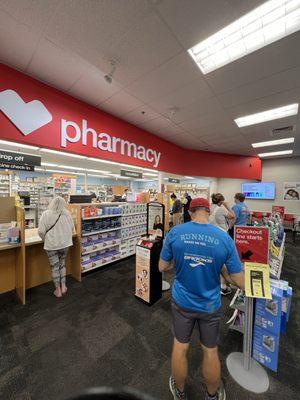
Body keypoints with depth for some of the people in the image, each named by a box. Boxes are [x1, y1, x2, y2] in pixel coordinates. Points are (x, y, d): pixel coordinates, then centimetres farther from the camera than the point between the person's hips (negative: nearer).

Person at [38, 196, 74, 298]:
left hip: (51, 244, -2)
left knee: (54, 267, 13)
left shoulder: (46, 214, -12)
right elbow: (72, 228, 4)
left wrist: (46, 240, 9)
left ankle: (58, 290, 25)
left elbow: (41, 231, -11)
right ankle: (63, 286, 27)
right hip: (65, 243, 2)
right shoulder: (67, 214, -6)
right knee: (62, 264, 21)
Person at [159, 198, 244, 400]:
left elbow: (162, 267, -8)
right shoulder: (225, 238, -18)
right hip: (210, 305, 0)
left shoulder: (175, 232, -19)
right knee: (211, 352, 26)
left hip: (182, 301, 0)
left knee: (180, 347, 25)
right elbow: (241, 283, -11)